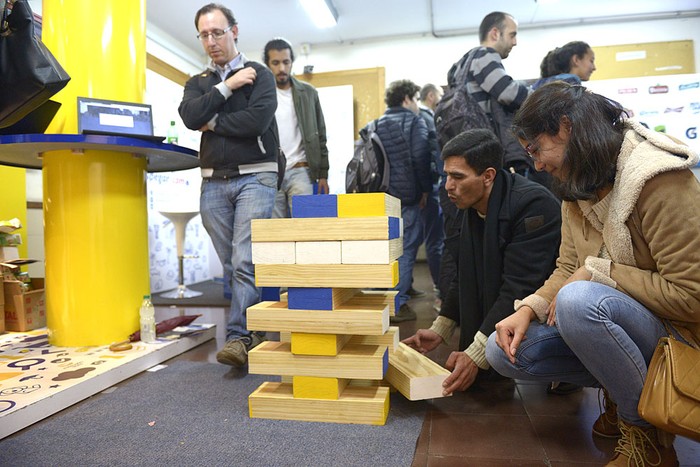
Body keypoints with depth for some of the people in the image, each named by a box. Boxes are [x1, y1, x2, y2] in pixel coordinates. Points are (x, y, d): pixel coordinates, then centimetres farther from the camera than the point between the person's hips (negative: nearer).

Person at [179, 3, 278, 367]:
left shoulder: (259, 74, 6)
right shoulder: (197, 83, 18)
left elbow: (258, 119, -13)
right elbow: (189, 117, -4)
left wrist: (213, 122, -3)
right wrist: (226, 86, -6)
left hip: (254, 177, -4)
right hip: (213, 183, 5)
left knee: (244, 262, -14)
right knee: (231, 266, 7)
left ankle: (238, 336, -9)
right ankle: (254, 332, 20)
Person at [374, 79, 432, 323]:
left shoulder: (377, 124, 16)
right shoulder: (414, 121, -3)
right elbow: (420, 157, -15)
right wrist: (426, 188, -6)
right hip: (406, 196, -7)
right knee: (406, 248, -3)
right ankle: (398, 304, -4)